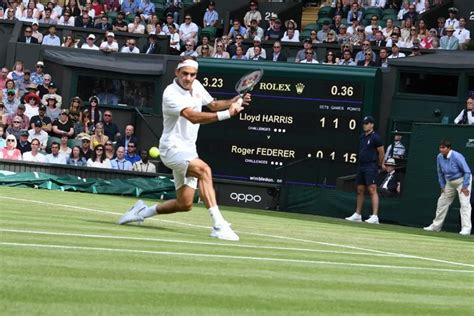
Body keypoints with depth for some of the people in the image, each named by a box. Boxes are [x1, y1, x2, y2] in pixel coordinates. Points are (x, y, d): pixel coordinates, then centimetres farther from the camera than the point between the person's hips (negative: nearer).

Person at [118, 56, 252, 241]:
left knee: (184, 204, 8)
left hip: (188, 150, 9)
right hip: (172, 148, -9)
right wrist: (227, 113, -40)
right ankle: (219, 225, -40)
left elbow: (213, 105, 20)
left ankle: (142, 211, 31)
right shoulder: (171, 94, -20)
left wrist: (234, 102, 0)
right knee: (204, 169, -35)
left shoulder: (196, 86, 4)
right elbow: (193, 117, -33)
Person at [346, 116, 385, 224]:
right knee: (360, 190, 12)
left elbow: (381, 153, -4)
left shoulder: (375, 137, -9)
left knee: (372, 190, -13)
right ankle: (357, 215, 19)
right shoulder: (362, 137, 13)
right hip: (361, 166, 8)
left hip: (371, 167, -8)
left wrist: (379, 164, 10)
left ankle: (375, 216, -19)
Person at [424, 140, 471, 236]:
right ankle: (436, 225, 25)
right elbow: (440, 173, 9)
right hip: (450, 182, 7)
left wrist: (465, 187, -22)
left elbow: (467, 172, -22)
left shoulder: (457, 157, -27)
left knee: (464, 203, -18)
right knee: (442, 202, 12)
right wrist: (442, 186, 6)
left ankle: (466, 228, -20)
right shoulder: (439, 157, -8)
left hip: (462, 180, -7)